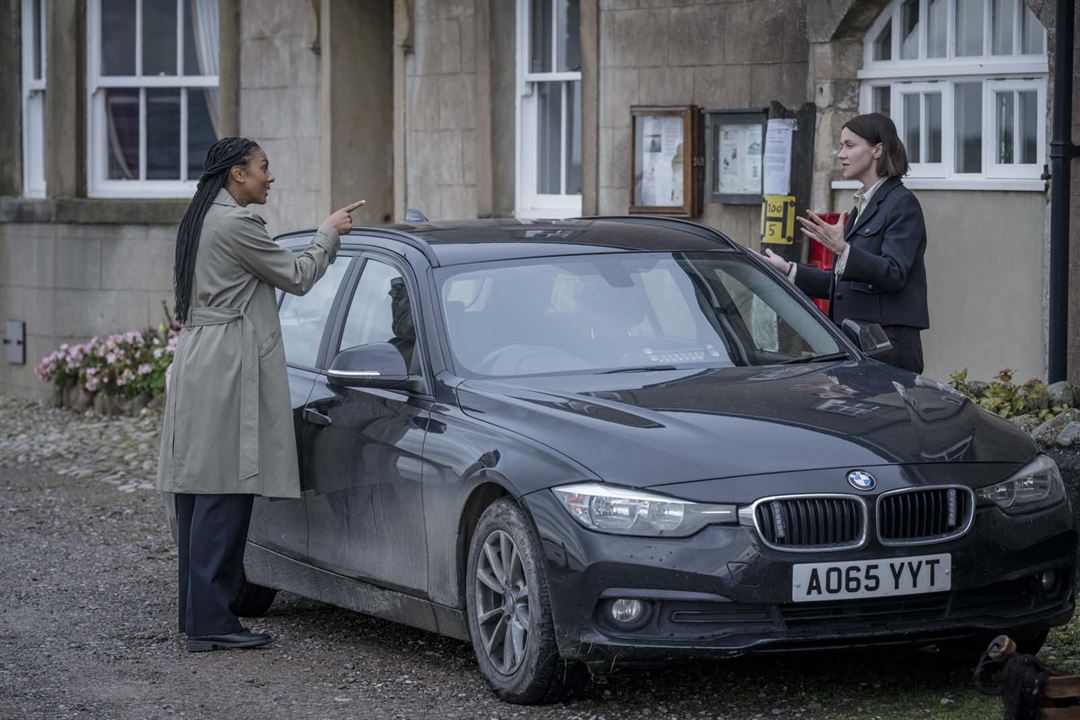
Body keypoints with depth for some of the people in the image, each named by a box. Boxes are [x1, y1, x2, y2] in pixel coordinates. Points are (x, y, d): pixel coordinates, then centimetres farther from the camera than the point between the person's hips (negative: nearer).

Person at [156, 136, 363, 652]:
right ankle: (210, 624, -11)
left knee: (198, 494, 11)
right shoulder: (236, 224, -14)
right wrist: (329, 233, 8)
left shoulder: (200, 221, 17)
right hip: (228, 369, -11)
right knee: (223, 496, -10)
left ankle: (195, 615, 15)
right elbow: (297, 277, -6)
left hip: (196, 367, 11)